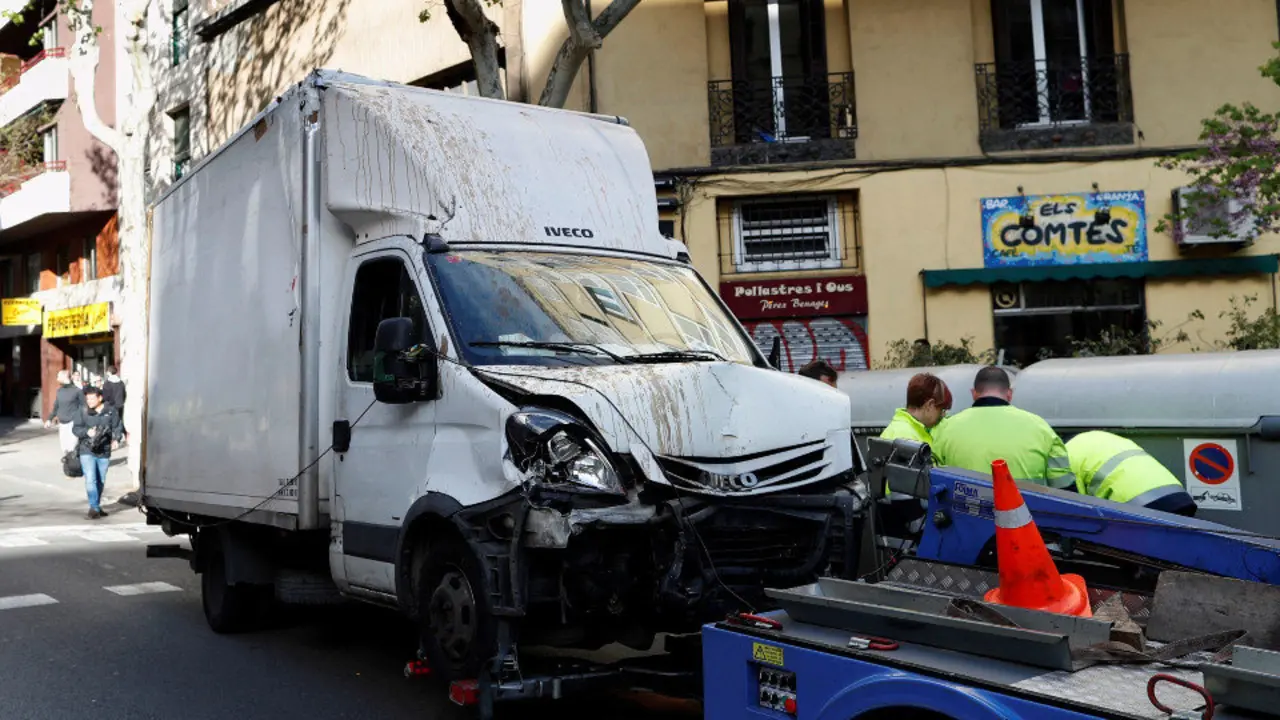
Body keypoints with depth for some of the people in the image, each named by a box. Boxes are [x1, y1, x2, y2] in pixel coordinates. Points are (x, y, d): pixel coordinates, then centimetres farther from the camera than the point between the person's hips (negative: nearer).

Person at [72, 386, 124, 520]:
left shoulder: (110, 411, -1)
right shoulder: (84, 412, -1)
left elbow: (117, 427, 0)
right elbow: (75, 429, 3)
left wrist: (116, 439, -18)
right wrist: (86, 432, -16)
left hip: (104, 452, 2)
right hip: (87, 451, -1)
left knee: (101, 482, 13)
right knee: (90, 480, -13)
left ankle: (96, 507, 29)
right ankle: (95, 508, -10)